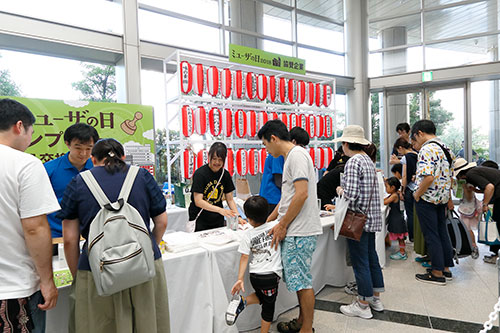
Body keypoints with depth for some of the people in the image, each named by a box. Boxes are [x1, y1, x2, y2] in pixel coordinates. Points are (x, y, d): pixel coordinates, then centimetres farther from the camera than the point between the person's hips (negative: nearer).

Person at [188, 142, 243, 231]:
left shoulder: (225, 175, 1)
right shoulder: (200, 174, -15)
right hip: (200, 220, -4)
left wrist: (237, 216, -12)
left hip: (218, 221, 5)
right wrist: (220, 210, -31)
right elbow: (198, 201, -21)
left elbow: (230, 199, 4)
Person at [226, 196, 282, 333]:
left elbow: (244, 257, -8)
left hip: (254, 275, 2)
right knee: (268, 306, 16)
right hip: (271, 276, -2)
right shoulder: (275, 225, -7)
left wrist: (240, 279, -6)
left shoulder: (247, 235, -5)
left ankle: (242, 301, 8)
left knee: (262, 297, 30)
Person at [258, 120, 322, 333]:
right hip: (294, 231, 10)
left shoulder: (297, 155, -13)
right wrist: (267, 222, 22)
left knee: (302, 281, 1)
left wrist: (282, 225, -15)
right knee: (299, 279, 18)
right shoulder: (290, 157, 18)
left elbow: (301, 194, -22)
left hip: (300, 233, -10)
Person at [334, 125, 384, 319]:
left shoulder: (353, 162, -17)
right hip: (372, 216, 9)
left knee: (360, 261, 1)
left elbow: (351, 194, -24)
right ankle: (376, 298, 31)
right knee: (371, 256, 18)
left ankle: (363, 305, 13)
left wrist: (340, 190, -4)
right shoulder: (368, 160, 11)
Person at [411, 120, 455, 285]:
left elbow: (428, 177, -29)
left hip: (427, 199, -9)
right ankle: (446, 268, 26)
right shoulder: (446, 149, 11)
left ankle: (437, 273, 9)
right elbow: (450, 176, 17)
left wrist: (417, 194, -15)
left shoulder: (427, 149, -19)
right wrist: (448, 198, 23)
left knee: (431, 236, 0)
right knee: (442, 232, 16)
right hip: (442, 198, 9)